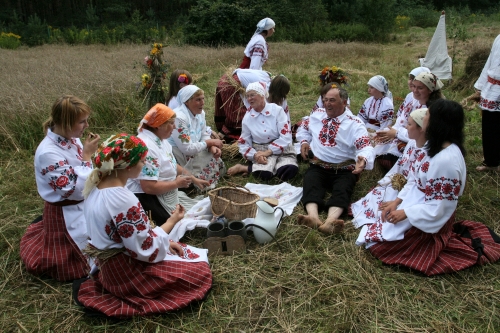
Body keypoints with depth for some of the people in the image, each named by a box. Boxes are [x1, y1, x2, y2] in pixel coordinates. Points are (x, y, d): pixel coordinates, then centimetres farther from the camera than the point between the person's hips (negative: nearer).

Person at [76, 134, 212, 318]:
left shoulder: (98, 185, -2)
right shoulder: (122, 200, -31)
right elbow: (146, 249, -24)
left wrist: (164, 241, 4)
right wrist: (172, 221, -11)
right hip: (125, 271, -9)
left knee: (188, 253, 22)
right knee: (200, 270, 3)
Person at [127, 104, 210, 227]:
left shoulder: (160, 139, 5)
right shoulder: (147, 147, -27)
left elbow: (172, 166, 19)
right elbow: (149, 187, -31)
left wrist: (194, 179, 13)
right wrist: (177, 183, -18)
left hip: (163, 195, 10)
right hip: (146, 200, -10)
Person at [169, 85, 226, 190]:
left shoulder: (200, 113, 0)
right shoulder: (179, 118, -27)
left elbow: (204, 135, 7)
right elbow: (187, 149, -28)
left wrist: (212, 147, -15)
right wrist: (210, 142, -18)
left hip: (193, 152, 9)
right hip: (178, 157, -9)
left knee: (217, 161, -1)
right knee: (211, 163, -16)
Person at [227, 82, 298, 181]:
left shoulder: (277, 110, -5)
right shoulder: (247, 118, 3)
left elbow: (285, 137, -11)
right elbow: (244, 144, 7)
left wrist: (268, 152, -19)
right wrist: (255, 155, -14)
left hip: (281, 149, 1)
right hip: (260, 151, 0)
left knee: (290, 169, -33)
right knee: (264, 173, -34)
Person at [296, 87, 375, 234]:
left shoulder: (354, 124, -3)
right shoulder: (317, 114, 12)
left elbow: (365, 147, -17)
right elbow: (304, 128, 31)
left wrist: (363, 159, -42)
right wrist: (304, 141, 7)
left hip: (344, 170, -2)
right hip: (318, 167, 3)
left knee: (342, 190, -33)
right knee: (310, 184, -30)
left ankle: (330, 221, -57)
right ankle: (313, 217, -54)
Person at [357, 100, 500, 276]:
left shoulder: (446, 160, -32)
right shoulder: (435, 146, -3)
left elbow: (438, 208, -26)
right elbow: (415, 180, 6)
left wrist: (405, 213, -19)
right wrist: (397, 201, -1)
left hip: (427, 220, -9)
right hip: (418, 203, 9)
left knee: (377, 244, -4)